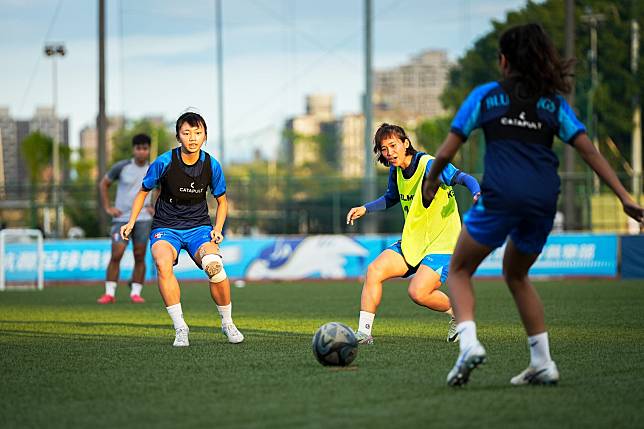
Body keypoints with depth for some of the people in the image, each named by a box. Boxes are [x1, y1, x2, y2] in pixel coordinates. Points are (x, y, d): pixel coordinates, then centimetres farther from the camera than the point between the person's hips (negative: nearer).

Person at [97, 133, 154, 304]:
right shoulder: (121, 167, -4)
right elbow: (103, 184, 7)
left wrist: (154, 206, 8)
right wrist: (108, 208, 0)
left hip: (143, 218, 2)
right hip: (121, 218, -2)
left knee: (139, 257, 0)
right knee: (116, 255, -10)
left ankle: (135, 293, 6)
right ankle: (109, 293, -6)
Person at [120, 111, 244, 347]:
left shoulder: (211, 165, -5)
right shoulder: (164, 162, -11)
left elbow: (222, 201, 11)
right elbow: (143, 192, 6)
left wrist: (217, 229, -5)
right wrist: (131, 222, -2)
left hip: (199, 226, 1)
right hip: (166, 228, -1)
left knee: (214, 265, -29)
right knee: (163, 264, -35)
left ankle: (227, 323, -4)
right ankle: (180, 328, -27)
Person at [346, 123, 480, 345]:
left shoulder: (429, 165, -16)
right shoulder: (395, 171, 7)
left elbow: (465, 178, -22)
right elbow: (391, 198, 27)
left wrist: (477, 194, -43)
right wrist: (365, 209, 14)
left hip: (442, 243, -7)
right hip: (411, 242, 7)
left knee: (417, 293, -23)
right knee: (374, 270, -12)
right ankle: (363, 332, -8)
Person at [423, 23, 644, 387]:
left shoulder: (486, 95, 8)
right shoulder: (553, 102, 15)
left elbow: (447, 152, 6)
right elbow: (589, 151, 7)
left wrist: (431, 181, 25)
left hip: (501, 196, -4)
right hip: (544, 200, 4)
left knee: (460, 270, 13)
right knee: (516, 275, 26)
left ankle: (469, 341, -13)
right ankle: (542, 362, 17)